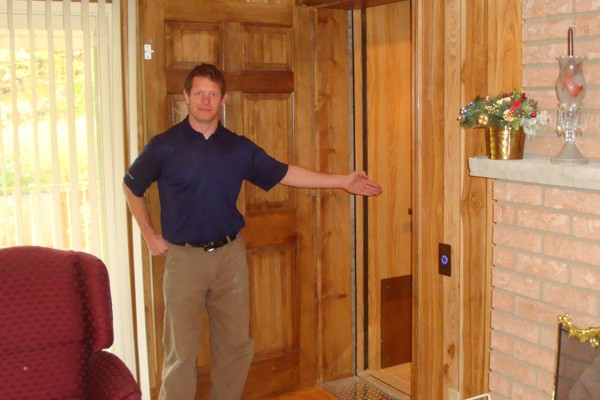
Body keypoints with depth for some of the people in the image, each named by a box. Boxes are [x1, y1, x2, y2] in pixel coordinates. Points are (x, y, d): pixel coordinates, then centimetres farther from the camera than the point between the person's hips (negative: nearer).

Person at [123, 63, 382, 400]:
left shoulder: (239, 148, 4)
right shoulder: (165, 146, -5)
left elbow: (283, 173, 8)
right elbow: (132, 187, 8)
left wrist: (343, 181, 6)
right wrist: (150, 235, 3)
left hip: (230, 254, 3)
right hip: (184, 257, -3)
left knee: (236, 344, 12)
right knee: (181, 352, 2)